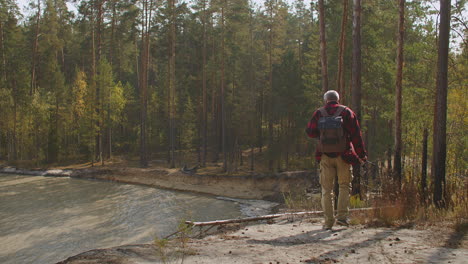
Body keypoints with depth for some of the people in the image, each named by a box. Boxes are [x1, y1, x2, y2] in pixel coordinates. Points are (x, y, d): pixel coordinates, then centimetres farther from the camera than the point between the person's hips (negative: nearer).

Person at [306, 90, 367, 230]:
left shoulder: (319, 113, 2)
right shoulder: (346, 112, 0)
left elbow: (310, 132, 4)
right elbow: (356, 134, -3)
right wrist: (361, 154, 1)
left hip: (325, 156, 1)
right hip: (343, 155, -1)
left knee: (326, 189, 7)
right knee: (344, 186, 13)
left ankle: (328, 221, 6)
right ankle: (342, 216, 2)